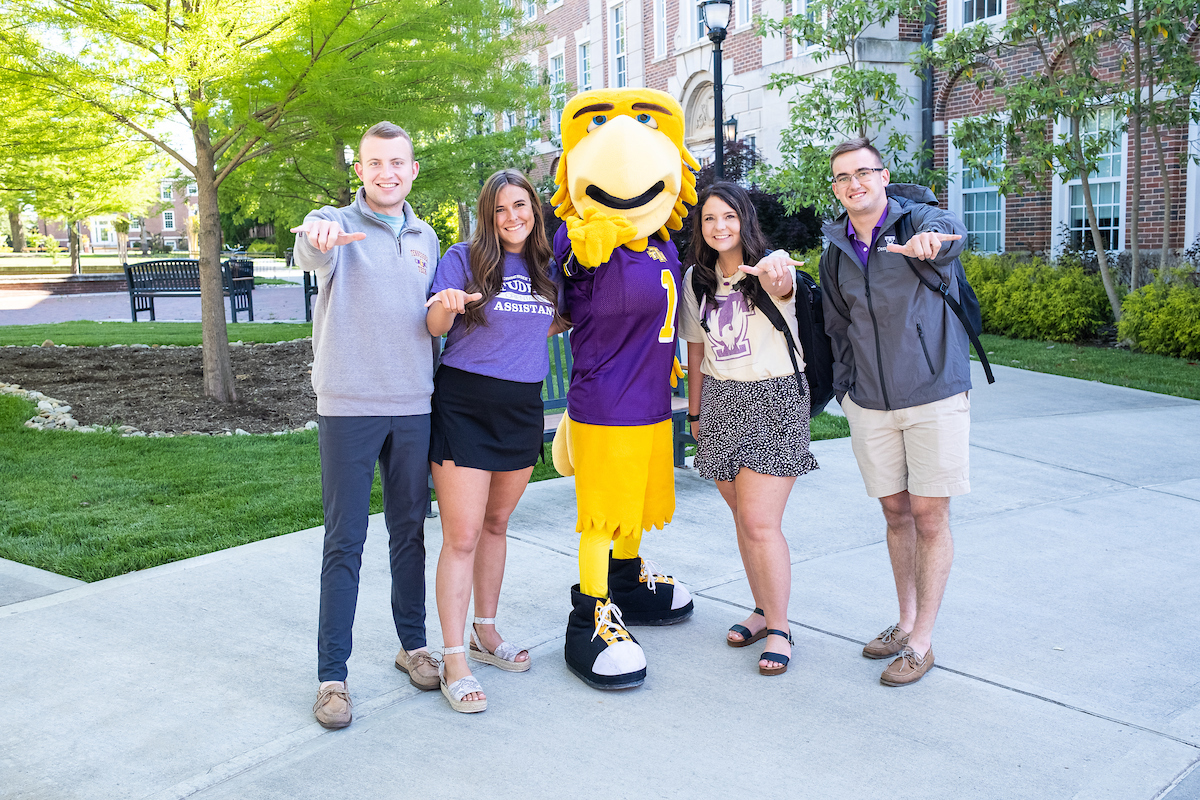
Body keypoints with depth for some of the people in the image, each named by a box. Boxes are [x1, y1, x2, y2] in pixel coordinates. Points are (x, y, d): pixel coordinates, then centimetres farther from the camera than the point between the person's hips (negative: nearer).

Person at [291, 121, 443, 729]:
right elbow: (310, 252, -29)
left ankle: (413, 644, 29)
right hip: (348, 407, -4)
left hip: (413, 406, 5)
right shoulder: (337, 223, -3)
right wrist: (317, 238, -52)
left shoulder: (425, 239, 13)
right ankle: (331, 674, 8)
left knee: (410, 531, 14)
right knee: (345, 542, -1)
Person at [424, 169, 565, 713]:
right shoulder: (464, 257, -5)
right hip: (464, 407, -5)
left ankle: (485, 633, 31)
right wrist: (445, 306, -31)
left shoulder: (546, 269, 9)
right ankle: (455, 662, 3)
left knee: (496, 525, 16)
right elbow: (435, 328, -12)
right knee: (462, 536, -6)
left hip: (522, 408, 5)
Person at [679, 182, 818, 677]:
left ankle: (779, 627, 6)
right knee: (742, 516, 12)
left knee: (760, 521, -10)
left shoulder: (768, 269, -10)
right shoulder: (697, 280, 6)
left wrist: (774, 278, -58)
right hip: (721, 402, 5)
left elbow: (782, 288, -35)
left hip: (774, 399, -5)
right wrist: (695, 412, 15)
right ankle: (763, 610, 29)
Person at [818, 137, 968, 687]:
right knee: (896, 513, 13)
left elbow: (949, 233, -33)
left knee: (929, 518, 1)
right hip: (869, 404, 4)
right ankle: (905, 622, 28)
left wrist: (928, 241, -56)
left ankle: (921, 641, 12)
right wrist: (844, 388, 10)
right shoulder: (834, 255, 7)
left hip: (934, 396, -4)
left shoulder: (920, 221, -7)